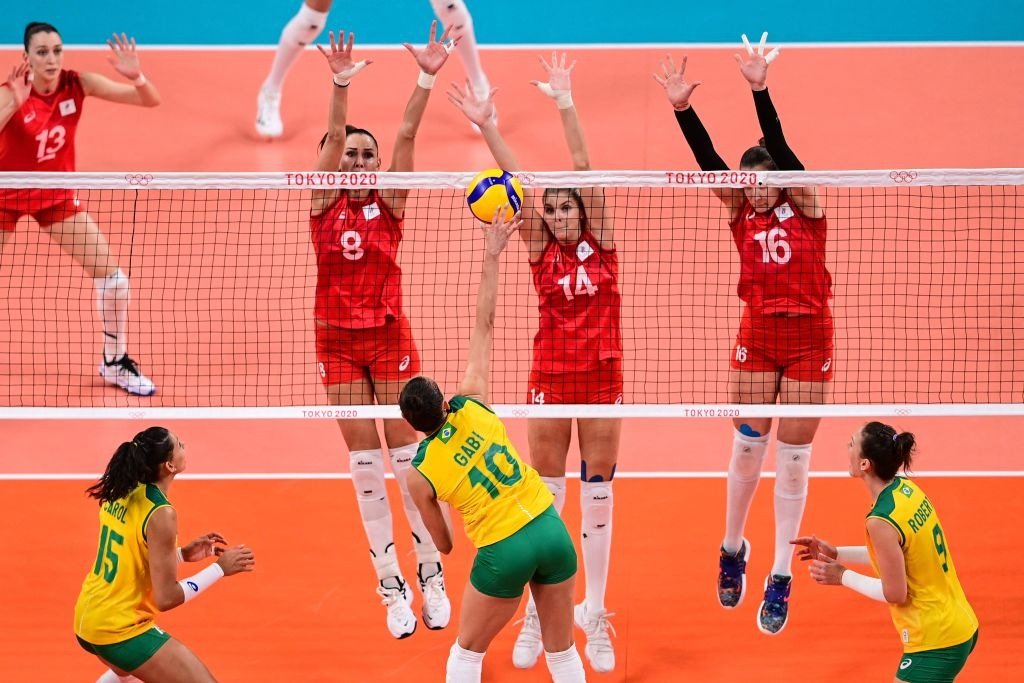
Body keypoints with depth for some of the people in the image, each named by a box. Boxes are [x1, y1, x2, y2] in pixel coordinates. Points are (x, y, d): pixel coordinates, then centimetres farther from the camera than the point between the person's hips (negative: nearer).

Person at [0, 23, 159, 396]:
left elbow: (150, 100, -16)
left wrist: (135, 76, -37)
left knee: (110, 273, -2)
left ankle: (115, 362, 17)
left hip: (57, 194, 3)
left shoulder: (77, 84, -16)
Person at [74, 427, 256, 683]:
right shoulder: (161, 514, -21)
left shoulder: (120, 495, 2)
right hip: (122, 631, -9)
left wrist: (181, 554, 10)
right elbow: (166, 598, -20)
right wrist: (220, 568, -13)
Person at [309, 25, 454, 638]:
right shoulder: (325, 203, 0)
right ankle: (392, 588, 8)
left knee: (407, 458, -1)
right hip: (338, 340, 1)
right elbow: (333, 136, -15)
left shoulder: (389, 204, 0)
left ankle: (432, 577, 8)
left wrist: (427, 79, -23)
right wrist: (341, 84, -30)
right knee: (365, 466, 3)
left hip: (389, 336, -1)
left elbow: (407, 135, -12)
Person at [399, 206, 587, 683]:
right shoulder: (471, 406, -2)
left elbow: (443, 543, 8)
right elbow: (483, 326, 1)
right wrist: (492, 258, 4)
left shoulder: (419, 474, -5)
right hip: (551, 531, 3)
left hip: (502, 553, -3)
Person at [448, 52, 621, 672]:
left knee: (597, 497, 4)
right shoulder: (541, 249, 1)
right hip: (550, 376, 1)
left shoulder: (602, 241, -1)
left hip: (603, 377, -1)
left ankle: (595, 619, 12)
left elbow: (584, 169, -11)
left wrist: (565, 104, -20)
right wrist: (487, 125, -19)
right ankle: (536, 619, 11)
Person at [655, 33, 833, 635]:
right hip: (758, 338, 2)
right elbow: (709, 162, -12)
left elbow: (781, 150, -20)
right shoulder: (742, 215, 1)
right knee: (747, 449, 6)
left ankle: (781, 579, 9)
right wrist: (683, 109, -27)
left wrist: (761, 90, -33)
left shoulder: (805, 207, -6)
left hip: (809, 340, -2)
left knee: (793, 459, 2)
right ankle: (733, 550, 29)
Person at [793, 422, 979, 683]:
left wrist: (843, 576, -5)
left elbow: (895, 594, -17)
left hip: (935, 643, -9)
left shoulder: (882, 521, -24)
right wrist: (836, 554, 14)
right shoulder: (907, 489, 1)